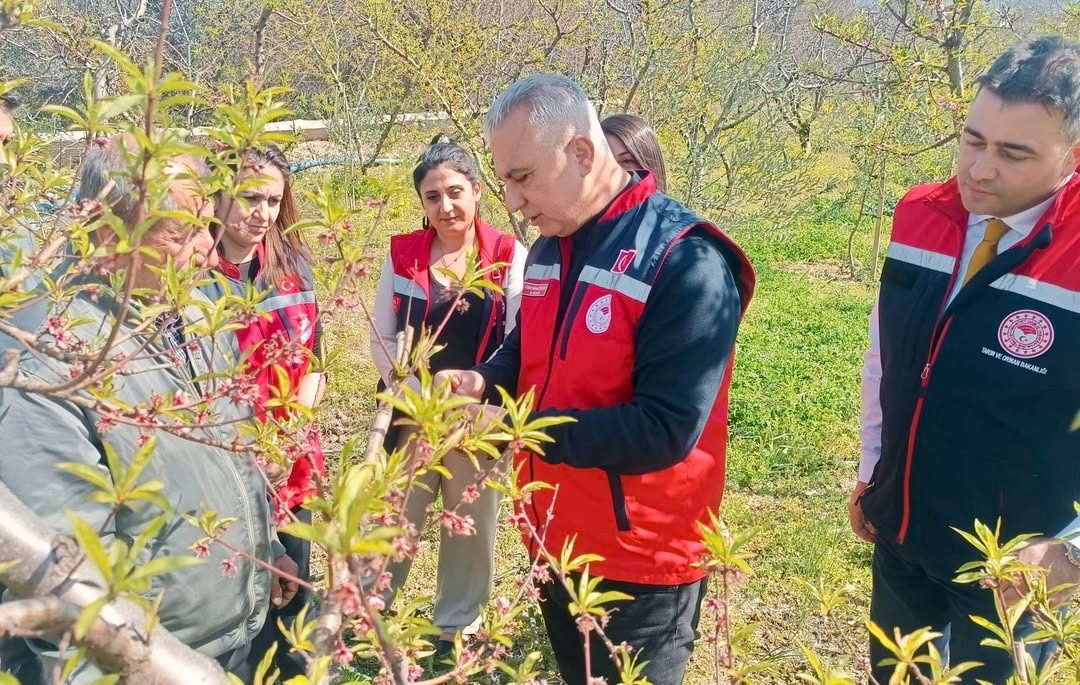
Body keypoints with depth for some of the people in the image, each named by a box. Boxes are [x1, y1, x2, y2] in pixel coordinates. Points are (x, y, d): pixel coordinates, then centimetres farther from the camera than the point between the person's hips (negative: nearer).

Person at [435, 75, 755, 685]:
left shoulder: (686, 261, -23)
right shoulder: (550, 248, 4)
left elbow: (664, 431, -28)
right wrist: (484, 383, -6)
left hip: (640, 567, -7)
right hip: (554, 545, 8)